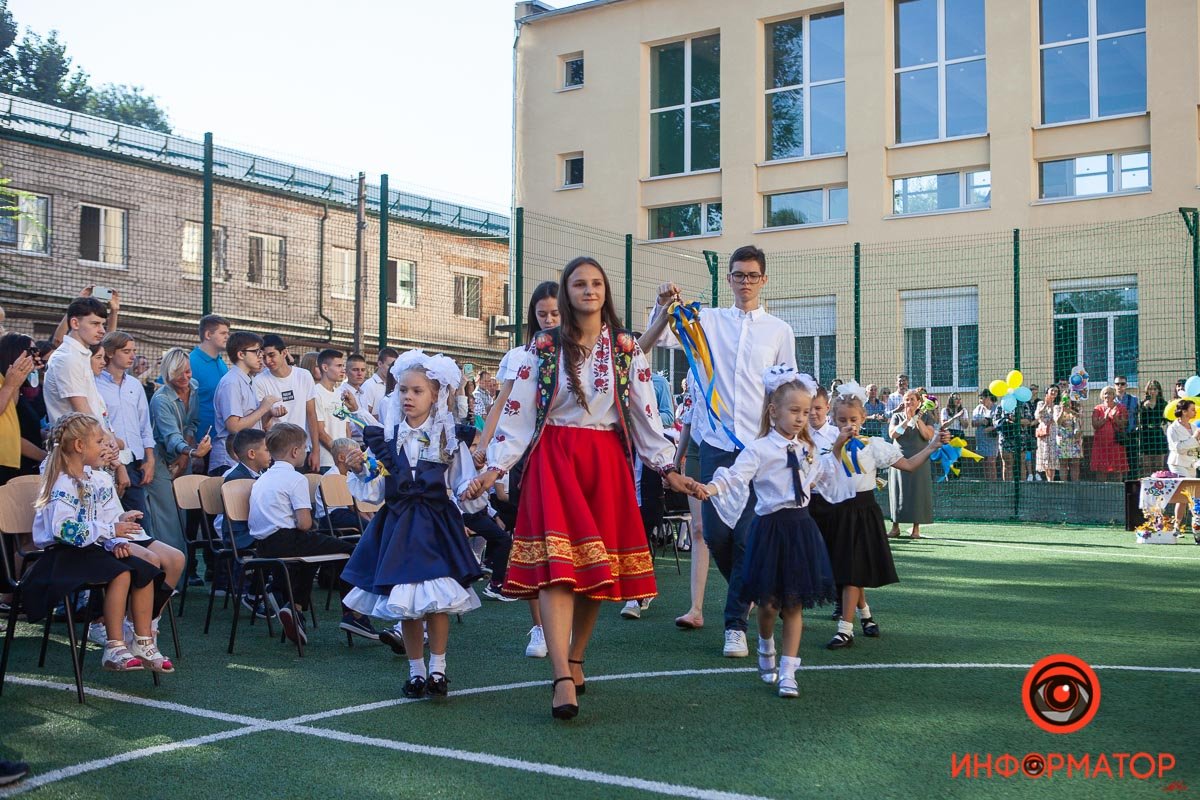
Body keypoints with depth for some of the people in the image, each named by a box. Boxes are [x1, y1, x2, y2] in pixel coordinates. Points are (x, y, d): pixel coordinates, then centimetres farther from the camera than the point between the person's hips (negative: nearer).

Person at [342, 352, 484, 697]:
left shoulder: (449, 439, 0)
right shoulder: (388, 438, 4)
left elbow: (464, 486, -1)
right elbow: (374, 493, 3)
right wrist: (360, 470, -14)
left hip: (437, 525, -2)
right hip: (398, 526, 2)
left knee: (437, 600, -5)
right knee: (405, 604, 6)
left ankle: (437, 669, 11)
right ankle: (416, 671, 20)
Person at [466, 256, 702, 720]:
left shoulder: (626, 349, 8)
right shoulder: (544, 346, 4)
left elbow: (645, 414, 8)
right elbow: (517, 411, 2)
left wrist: (668, 469, 1)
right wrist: (494, 468, -7)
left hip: (607, 461, 2)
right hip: (554, 457, -2)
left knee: (598, 565, 4)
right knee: (556, 563, -15)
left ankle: (575, 659, 24)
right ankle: (563, 680, -21)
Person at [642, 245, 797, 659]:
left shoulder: (779, 330, 9)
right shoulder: (709, 320, 9)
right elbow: (650, 341, 1)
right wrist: (664, 309, -16)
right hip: (716, 442, 1)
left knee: (748, 537, -4)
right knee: (716, 533, 2)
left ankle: (736, 625, 5)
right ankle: (748, 589, 30)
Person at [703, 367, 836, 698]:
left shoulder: (807, 449, 10)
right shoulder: (759, 449, -10)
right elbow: (735, 476, -24)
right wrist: (712, 488, -41)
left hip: (801, 527, 5)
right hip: (771, 527, -5)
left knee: (794, 604, 4)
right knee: (769, 601, 3)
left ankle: (787, 672, 10)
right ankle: (766, 646, 36)